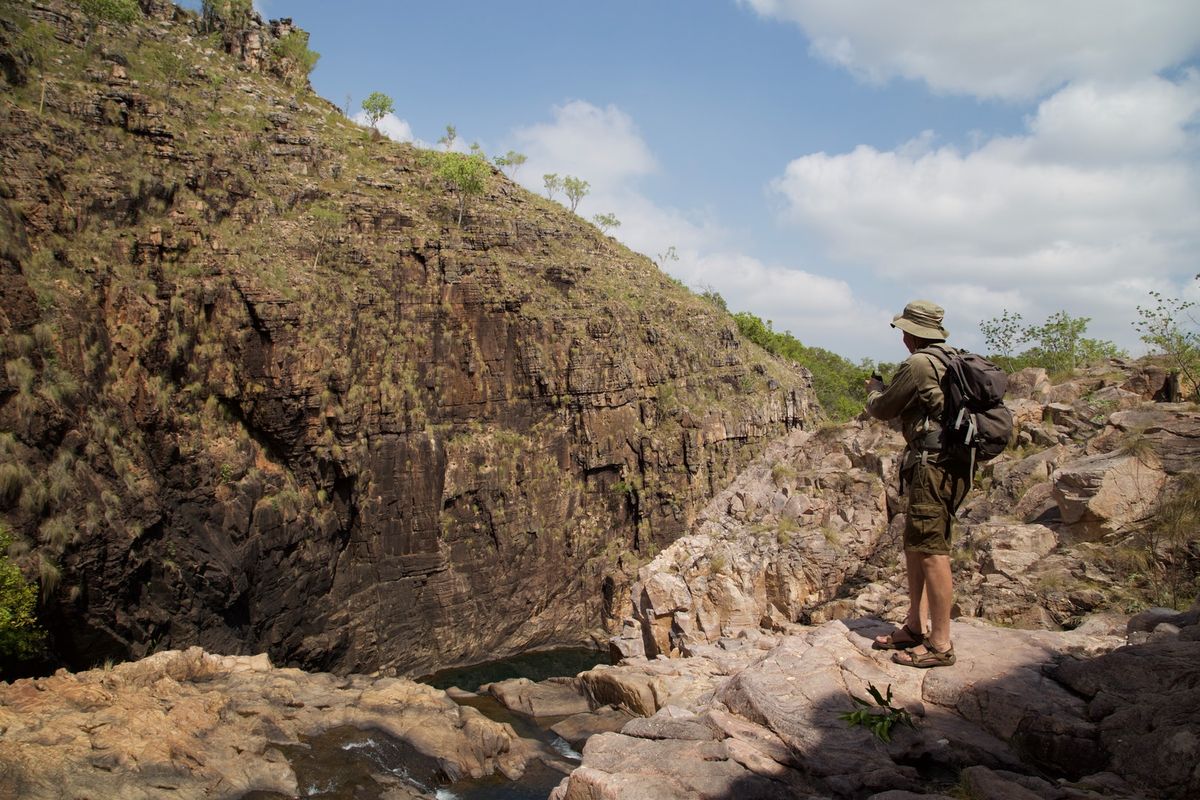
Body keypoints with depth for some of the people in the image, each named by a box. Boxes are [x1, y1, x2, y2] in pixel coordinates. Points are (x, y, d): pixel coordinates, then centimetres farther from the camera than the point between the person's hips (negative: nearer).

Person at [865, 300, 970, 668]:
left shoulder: (918, 365, -14)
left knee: (932, 551, -7)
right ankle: (913, 627, 26)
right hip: (952, 462, 10)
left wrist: (875, 388, 15)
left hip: (933, 465, -10)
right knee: (914, 542, 17)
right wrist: (891, 389, 26)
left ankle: (940, 644, -2)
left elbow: (882, 409, -5)